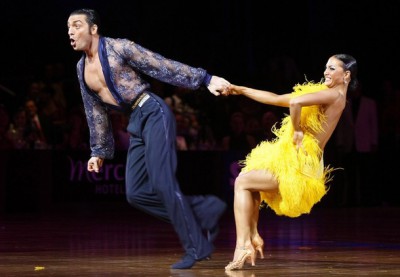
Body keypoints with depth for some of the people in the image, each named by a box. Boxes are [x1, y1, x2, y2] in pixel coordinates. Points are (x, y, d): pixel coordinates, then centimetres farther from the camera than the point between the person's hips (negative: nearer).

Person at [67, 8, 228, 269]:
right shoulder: (82, 68, 14)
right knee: (136, 193, -2)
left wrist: (205, 79, -12)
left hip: (154, 113, -7)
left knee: (163, 183, -16)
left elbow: (165, 66, -8)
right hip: (136, 124, 8)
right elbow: (95, 112, 23)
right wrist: (99, 151, 25)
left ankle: (196, 247, -7)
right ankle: (206, 210, 8)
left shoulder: (119, 48, -7)